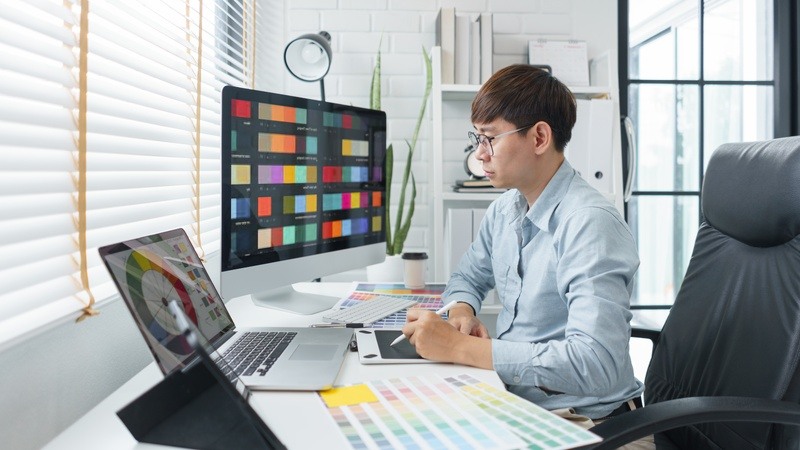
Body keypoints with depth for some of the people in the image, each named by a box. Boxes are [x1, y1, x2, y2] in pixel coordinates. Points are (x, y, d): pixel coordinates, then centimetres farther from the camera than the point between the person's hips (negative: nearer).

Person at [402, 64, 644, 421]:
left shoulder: (590, 222, -21)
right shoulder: (503, 210, 4)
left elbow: (596, 363, -30)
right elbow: (468, 278, 19)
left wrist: (459, 347, -29)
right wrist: (461, 311, -5)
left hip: (577, 416, -6)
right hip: (510, 396, 7)